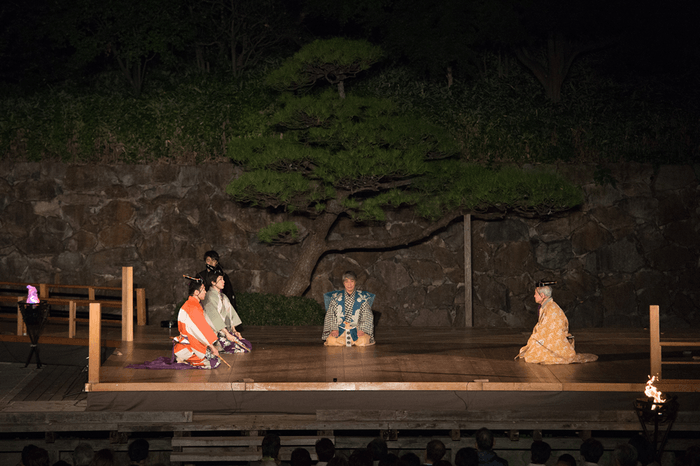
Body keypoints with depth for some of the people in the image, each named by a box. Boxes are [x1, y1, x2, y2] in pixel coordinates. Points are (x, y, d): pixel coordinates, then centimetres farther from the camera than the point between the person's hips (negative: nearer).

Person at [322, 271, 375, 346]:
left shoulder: (362, 297, 6)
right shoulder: (336, 297, 8)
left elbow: (367, 317, 3)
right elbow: (330, 315, 5)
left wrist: (362, 330, -12)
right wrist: (334, 329, -9)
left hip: (356, 330, -1)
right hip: (340, 330, 1)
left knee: (362, 341, -31)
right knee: (331, 340, -29)